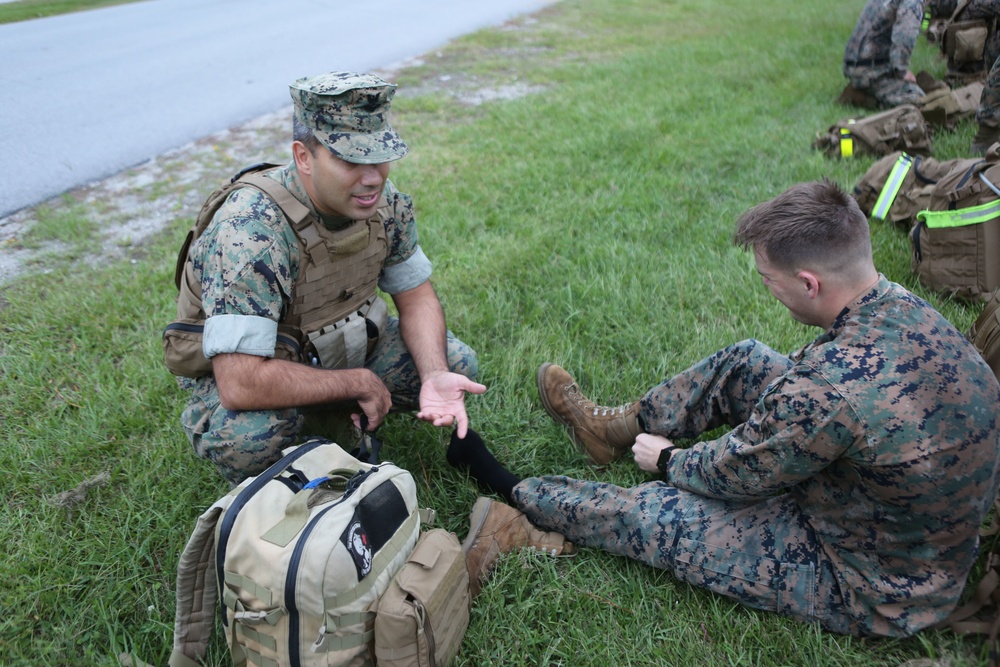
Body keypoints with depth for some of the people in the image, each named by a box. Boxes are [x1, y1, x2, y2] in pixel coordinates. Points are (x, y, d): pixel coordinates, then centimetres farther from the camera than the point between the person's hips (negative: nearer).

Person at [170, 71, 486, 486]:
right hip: (243, 369, -5)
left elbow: (416, 297, -4)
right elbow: (240, 384, -40)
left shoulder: (385, 201, -16)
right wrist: (360, 383, -29)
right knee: (245, 436, -38)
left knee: (456, 364, -8)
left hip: (345, 345, 6)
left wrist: (435, 376, -24)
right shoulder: (250, 230, -36)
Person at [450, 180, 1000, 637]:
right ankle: (616, 426, 26)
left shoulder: (831, 385, -39)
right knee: (746, 362, 7)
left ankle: (515, 494, 22)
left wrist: (666, 459, 1)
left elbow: (733, 475, -21)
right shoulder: (904, 308, -11)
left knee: (645, 513, -4)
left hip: (871, 588, -7)